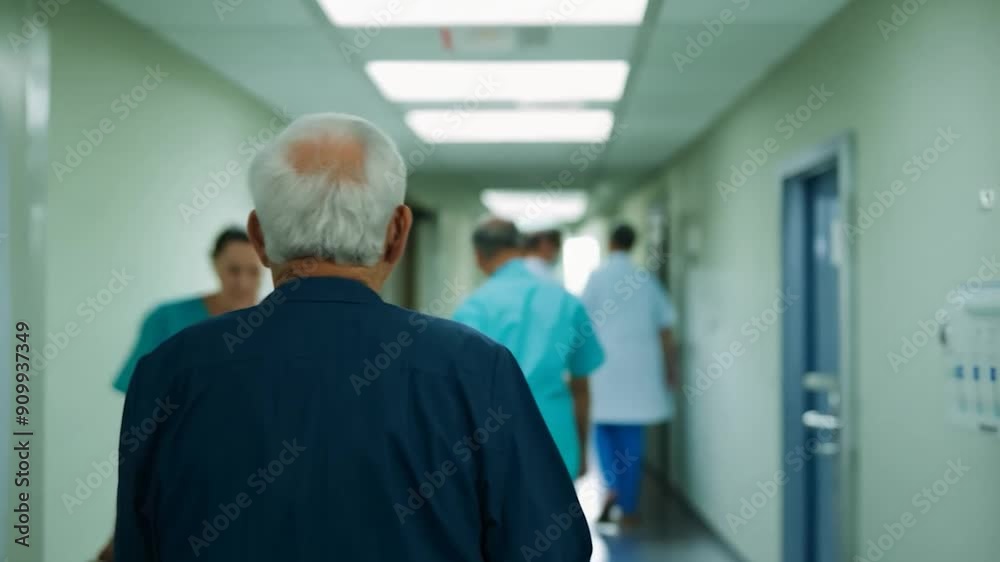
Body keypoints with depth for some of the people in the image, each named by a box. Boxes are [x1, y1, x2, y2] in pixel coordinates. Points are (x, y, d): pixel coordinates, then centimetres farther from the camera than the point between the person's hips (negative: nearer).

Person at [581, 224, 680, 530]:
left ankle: (612, 486, -7)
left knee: (604, 430, 15)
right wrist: (671, 367, 15)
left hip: (605, 366, -2)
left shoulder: (597, 277, -2)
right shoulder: (646, 279, 5)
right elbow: (665, 327, 7)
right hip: (640, 367, 2)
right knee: (632, 438, 7)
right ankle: (629, 508, 9)